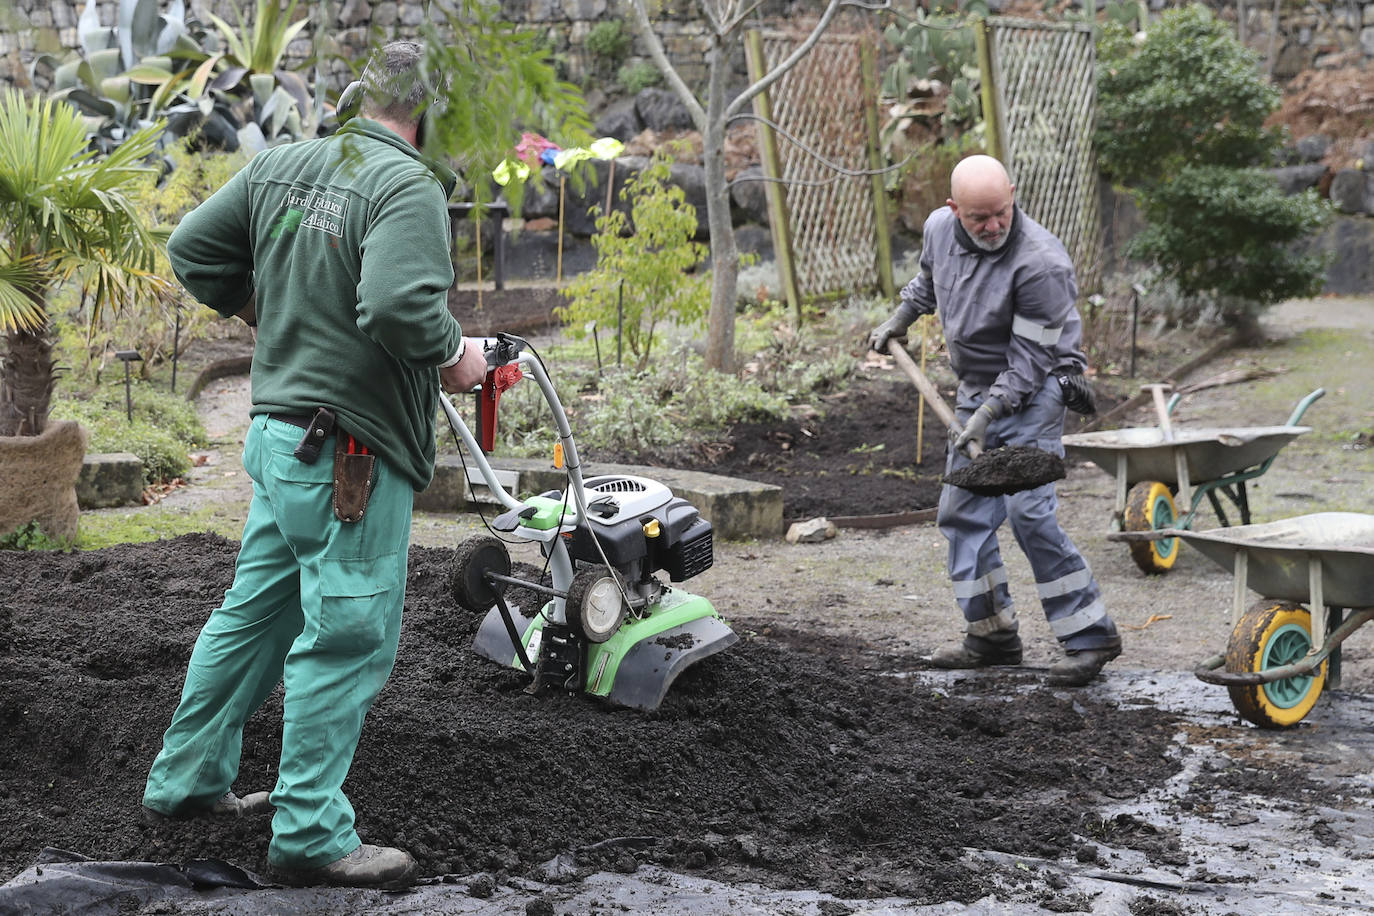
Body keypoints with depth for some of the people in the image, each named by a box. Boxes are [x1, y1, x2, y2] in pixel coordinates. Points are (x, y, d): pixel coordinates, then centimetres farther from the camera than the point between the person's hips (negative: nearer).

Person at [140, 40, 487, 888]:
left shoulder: (280, 166, 9)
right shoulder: (409, 188, -17)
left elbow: (193, 249, 14)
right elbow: (398, 304, -30)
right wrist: (454, 355, -13)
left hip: (280, 432, 9)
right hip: (354, 450, -9)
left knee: (257, 609, 20)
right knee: (347, 639, -1)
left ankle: (187, 780, 30)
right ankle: (311, 834, 4)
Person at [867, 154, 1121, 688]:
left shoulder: (1041, 263, -26)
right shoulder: (940, 228, -4)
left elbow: (1030, 360, -22)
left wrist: (988, 414, -27)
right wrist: (898, 322, 26)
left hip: (1032, 393, -8)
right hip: (976, 388, 8)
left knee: (1029, 512, -18)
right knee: (962, 513, 8)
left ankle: (1090, 637, -10)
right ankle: (993, 634, 18)